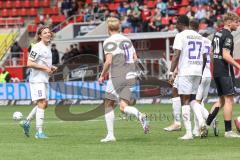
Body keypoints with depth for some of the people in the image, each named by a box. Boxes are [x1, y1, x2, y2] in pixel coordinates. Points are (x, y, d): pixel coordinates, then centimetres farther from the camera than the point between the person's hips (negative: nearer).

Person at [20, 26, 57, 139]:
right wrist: (45, 68, -19)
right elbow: (29, 63, -19)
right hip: (37, 79, -10)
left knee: (44, 103, 13)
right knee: (42, 103, -13)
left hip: (44, 79, 10)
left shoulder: (47, 47, 15)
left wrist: (51, 68, 9)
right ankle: (39, 132, -13)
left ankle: (26, 122, 25)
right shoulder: (37, 47, -13)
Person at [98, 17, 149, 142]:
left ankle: (110, 135, 5)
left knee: (108, 104, 8)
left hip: (116, 78, -6)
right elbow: (135, 59, 14)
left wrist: (102, 75, -2)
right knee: (123, 107, 2)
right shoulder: (127, 40, 14)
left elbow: (109, 61, -15)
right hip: (130, 77, 6)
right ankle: (139, 115, -29)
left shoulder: (109, 42, -7)